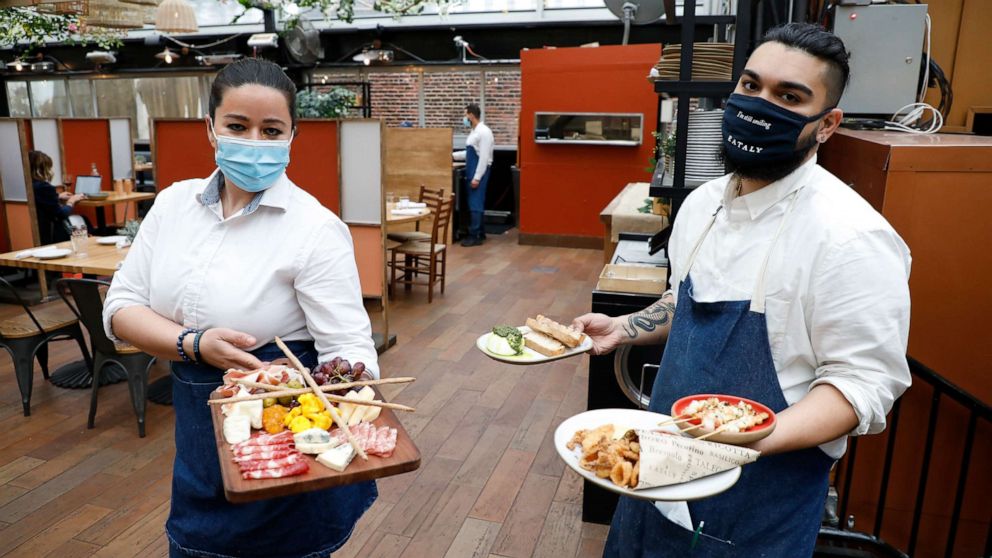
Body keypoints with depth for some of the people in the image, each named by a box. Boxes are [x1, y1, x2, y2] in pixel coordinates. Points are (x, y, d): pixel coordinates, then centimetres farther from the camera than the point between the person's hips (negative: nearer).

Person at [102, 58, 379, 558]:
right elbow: (121, 306, 0)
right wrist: (194, 344, -19)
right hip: (198, 432, 5)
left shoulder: (316, 229, -18)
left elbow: (347, 347, -22)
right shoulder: (174, 203, -1)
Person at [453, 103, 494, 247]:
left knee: (475, 204, -7)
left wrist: (477, 178, -22)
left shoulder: (484, 132, -16)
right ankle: (479, 232, 22)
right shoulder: (474, 131, 14)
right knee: (474, 203, 13)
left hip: (479, 173, -10)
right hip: (472, 172, 10)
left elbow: (484, 157, -20)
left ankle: (475, 236, -3)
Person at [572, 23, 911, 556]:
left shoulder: (851, 237, -22)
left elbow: (863, 381, -19)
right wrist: (623, 328, 1)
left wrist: (758, 437, -33)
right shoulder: (702, 203, 0)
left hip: (760, 497, -6)